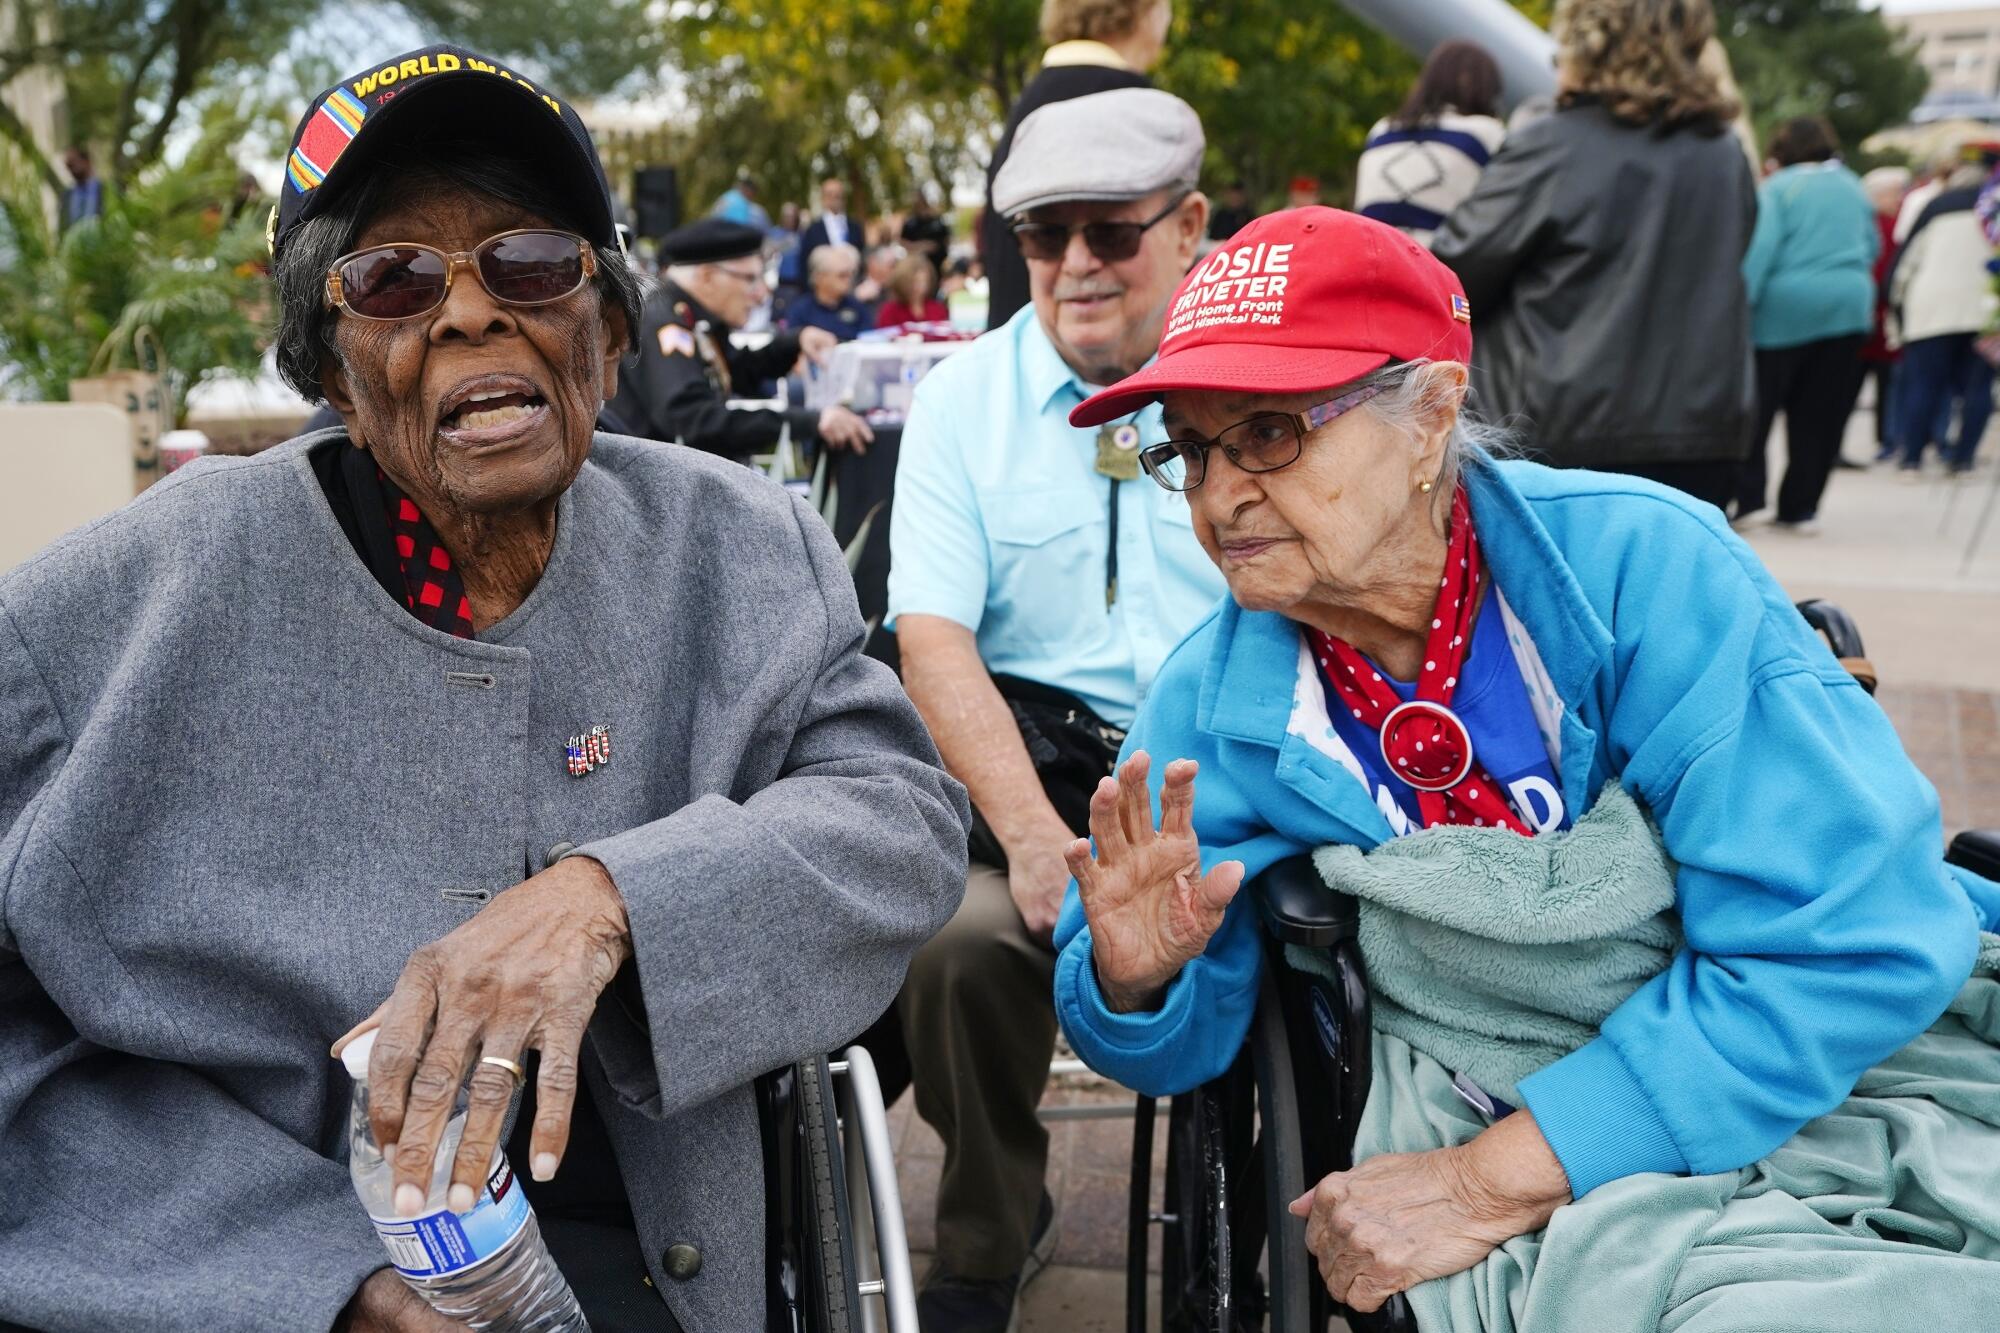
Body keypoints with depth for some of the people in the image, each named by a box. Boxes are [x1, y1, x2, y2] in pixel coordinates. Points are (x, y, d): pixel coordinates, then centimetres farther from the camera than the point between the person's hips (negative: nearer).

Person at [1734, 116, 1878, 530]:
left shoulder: (1776, 188, -3)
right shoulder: (1852, 187, 13)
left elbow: (1761, 247, -15)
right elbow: (1873, 246, 19)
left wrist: (1740, 300, -17)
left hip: (1784, 308, -4)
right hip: (1849, 309, 5)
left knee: (1758, 404, 2)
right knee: (1820, 414, 7)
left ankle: (1746, 497, -3)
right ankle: (1800, 507, 8)